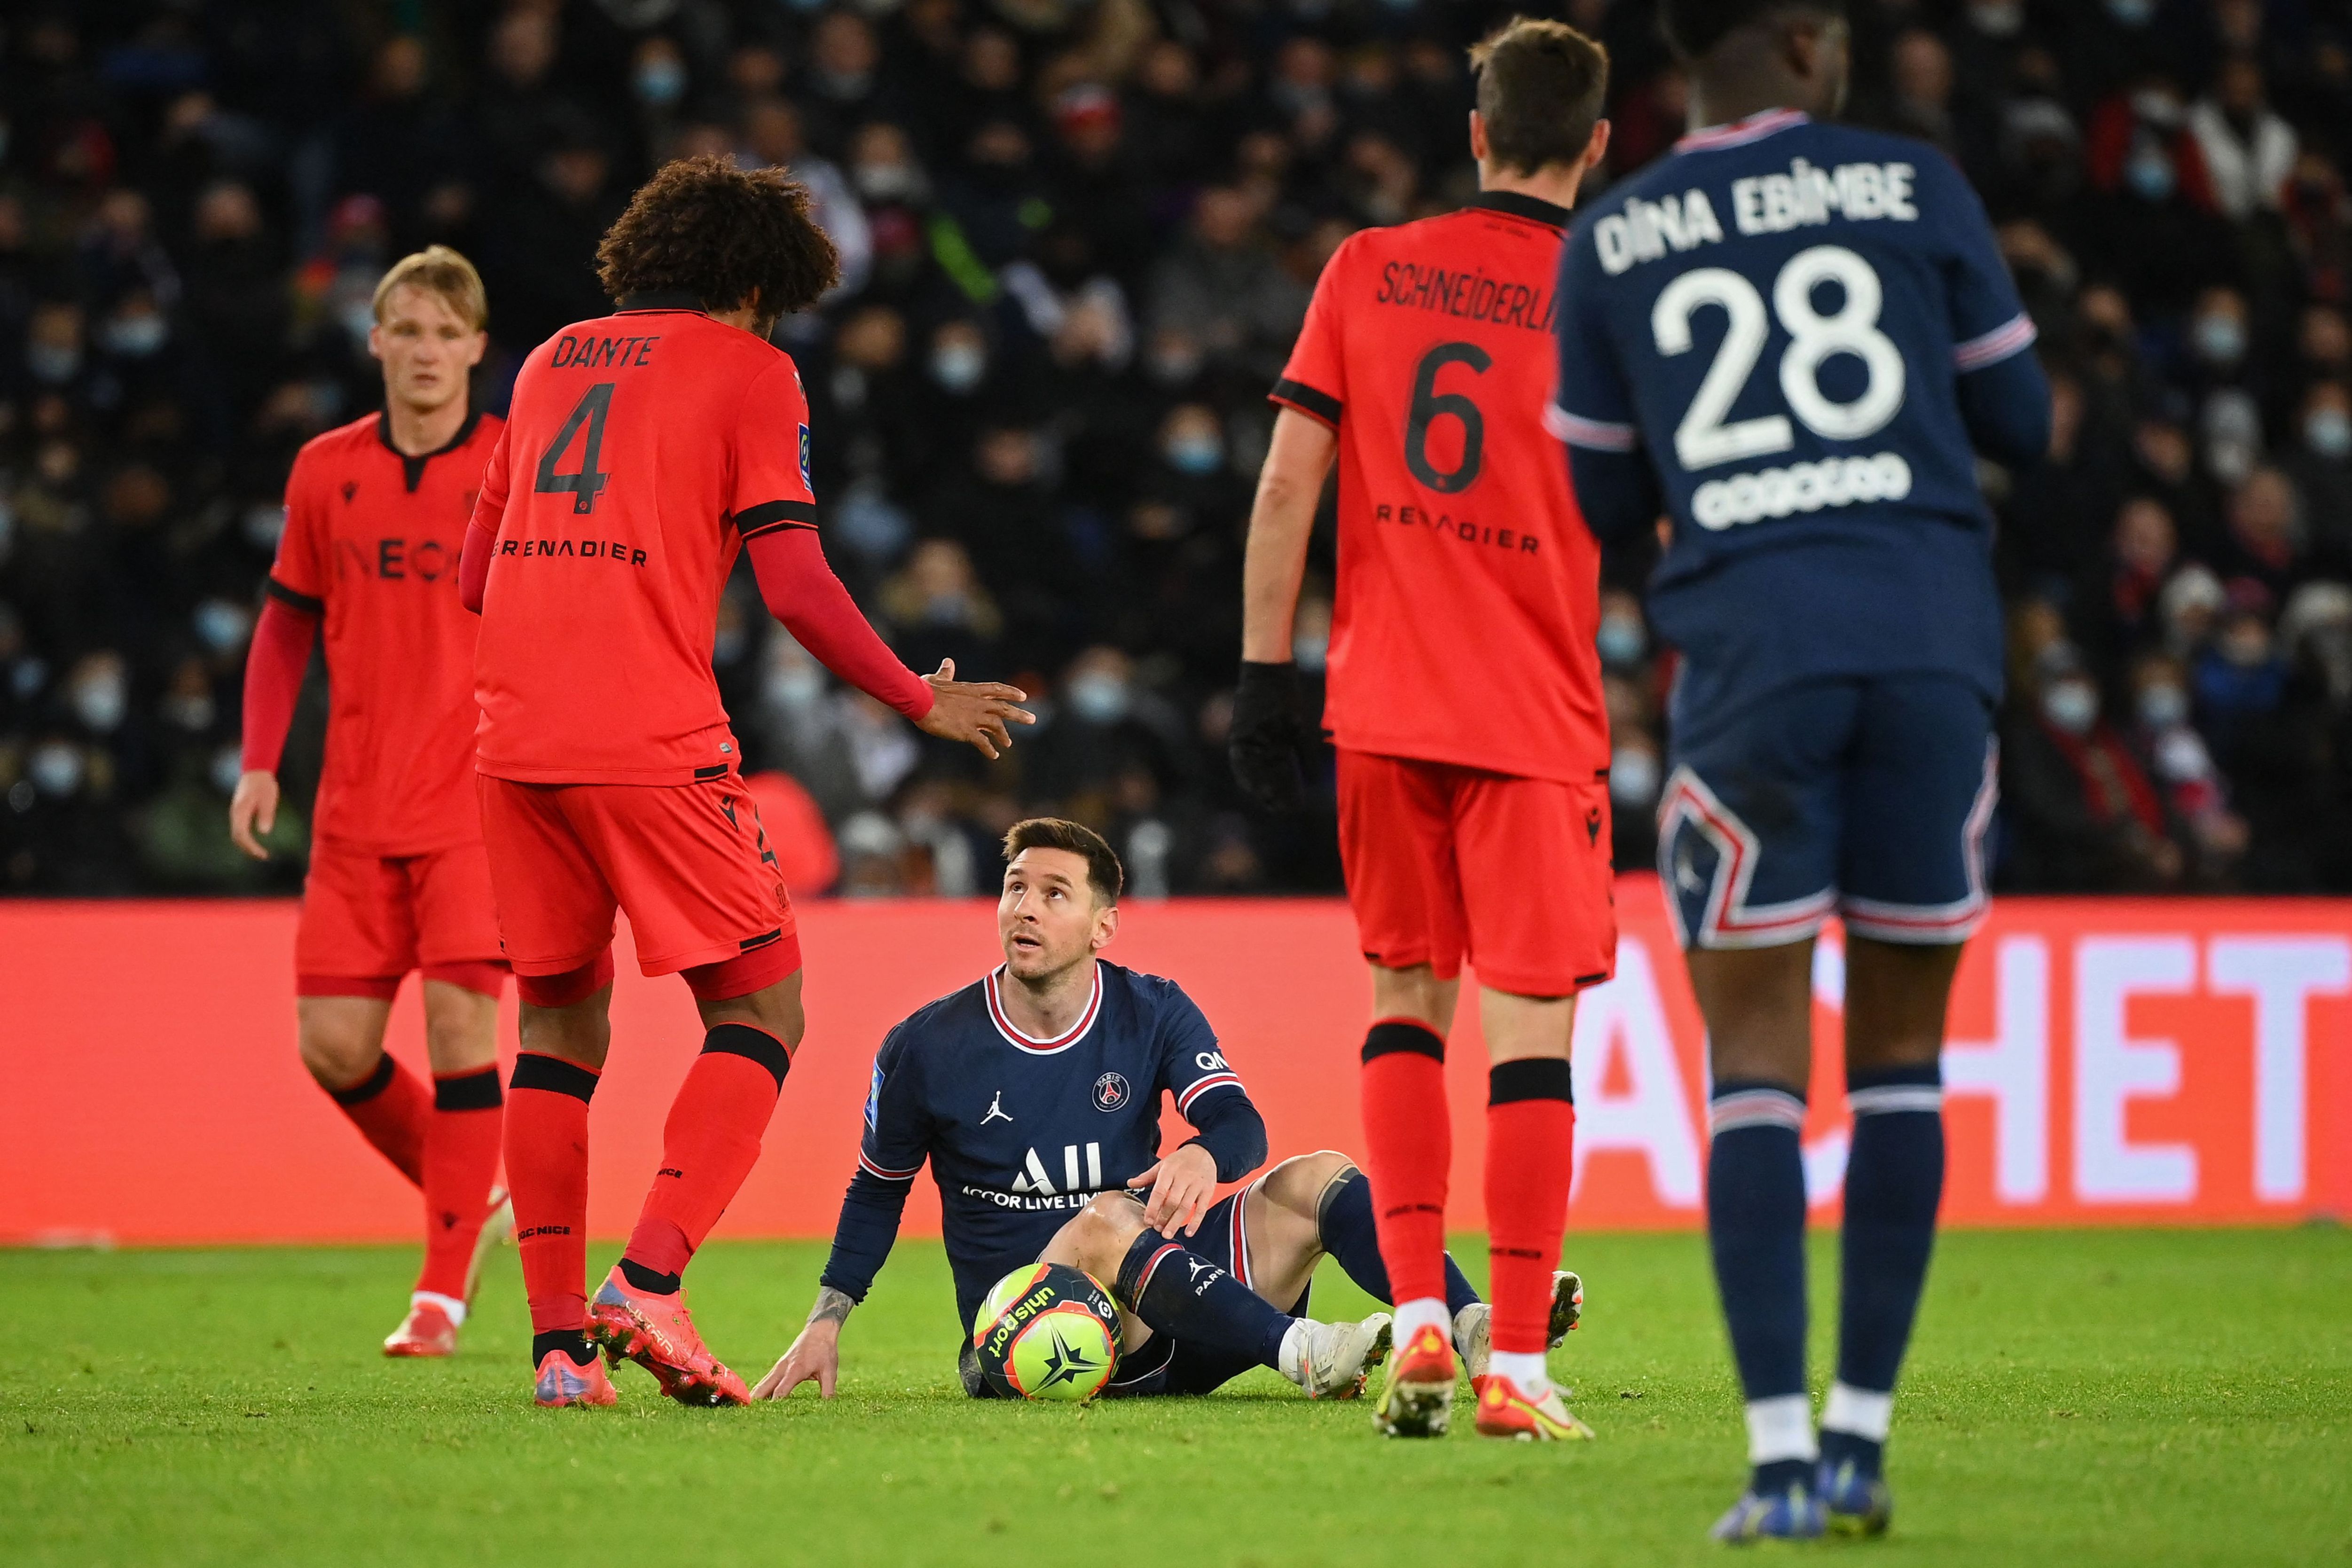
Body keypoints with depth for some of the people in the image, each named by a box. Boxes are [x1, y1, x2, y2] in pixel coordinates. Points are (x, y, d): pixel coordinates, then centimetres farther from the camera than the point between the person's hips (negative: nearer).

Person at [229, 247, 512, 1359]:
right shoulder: (326, 472, 7)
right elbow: (288, 621, 16)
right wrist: (259, 762, 6)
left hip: (482, 803, -3)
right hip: (357, 811, 4)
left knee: (459, 1020, -12)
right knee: (332, 1044, -2)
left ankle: (443, 1291, -5)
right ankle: (471, 1204, 23)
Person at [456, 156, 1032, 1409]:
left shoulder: (552, 361, 20)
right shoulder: (749, 370, 3)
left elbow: (477, 572, 21)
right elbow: (796, 588, -6)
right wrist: (923, 702, 6)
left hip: (516, 738, 6)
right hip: (654, 742, -6)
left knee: (558, 1024, 13)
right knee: (760, 1013, 3)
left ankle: (559, 1337, 5)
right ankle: (648, 1279, -15)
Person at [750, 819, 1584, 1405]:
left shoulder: (1154, 1013, 6)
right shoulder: (926, 1047, -1)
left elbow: (1240, 1120, -8)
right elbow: (878, 1191, 12)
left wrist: (1204, 1157, -33)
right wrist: (826, 1322, 2)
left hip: (1161, 1332, 4)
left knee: (1315, 1177, -14)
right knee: (1104, 1224, -37)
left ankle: (1476, 1330, -37)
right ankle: (1300, 1353, -56)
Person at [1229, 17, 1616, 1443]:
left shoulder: (1369, 272, 4)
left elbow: (1286, 487, 2)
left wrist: (1265, 680, 6)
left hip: (1383, 708, 3)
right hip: (1539, 721, -3)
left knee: (1408, 997, 16)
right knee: (1530, 1023, -1)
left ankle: (1418, 1316, 4)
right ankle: (1518, 1365, -5)